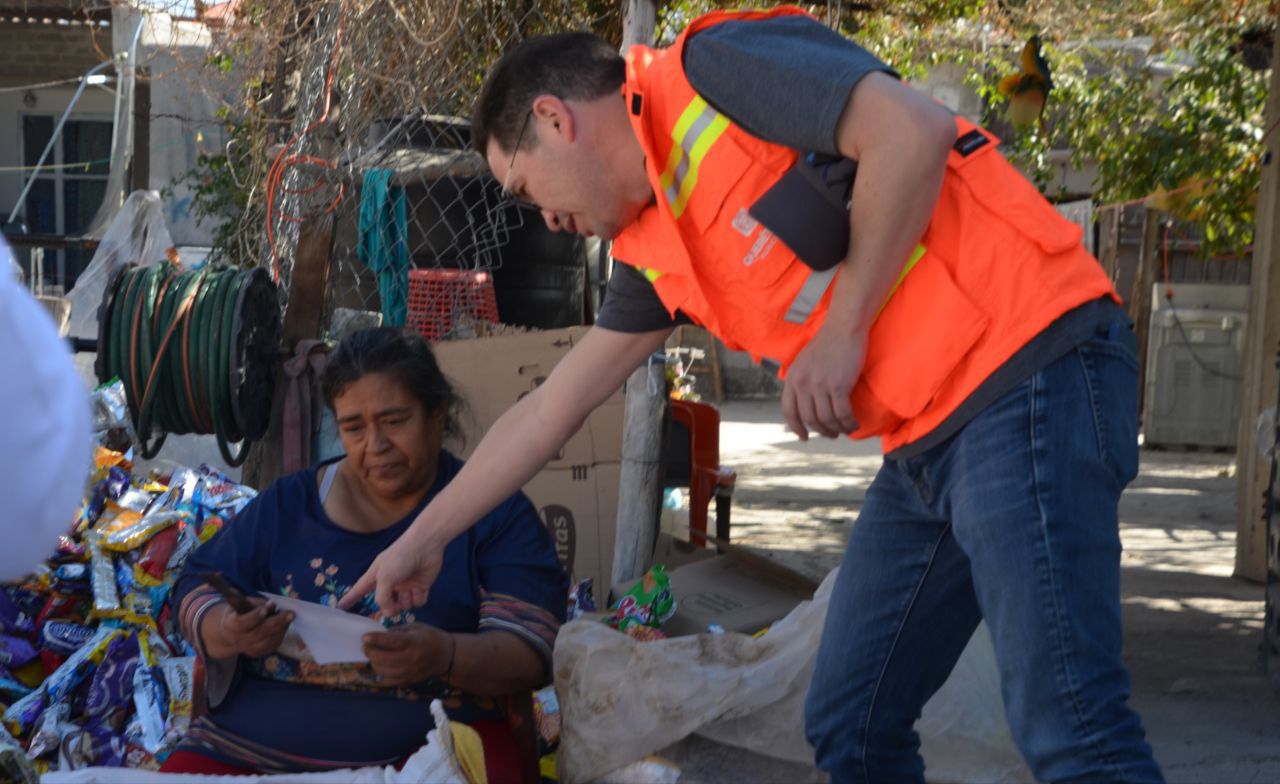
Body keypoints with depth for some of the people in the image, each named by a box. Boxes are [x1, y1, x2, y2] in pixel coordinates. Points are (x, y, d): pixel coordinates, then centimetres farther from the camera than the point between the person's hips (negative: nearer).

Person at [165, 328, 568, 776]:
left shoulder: (498, 513, 3)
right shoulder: (288, 503, 13)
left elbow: (534, 650, -5)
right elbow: (194, 590, 16)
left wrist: (446, 656, -26)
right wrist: (232, 631, -9)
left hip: (430, 743, -2)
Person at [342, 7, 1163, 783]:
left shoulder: (713, 69, -8)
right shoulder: (657, 250, 17)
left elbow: (915, 129, -20)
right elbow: (548, 411, 24)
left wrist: (843, 329, -14)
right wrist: (421, 540, 30)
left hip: (1026, 369, -9)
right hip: (928, 436, 9)